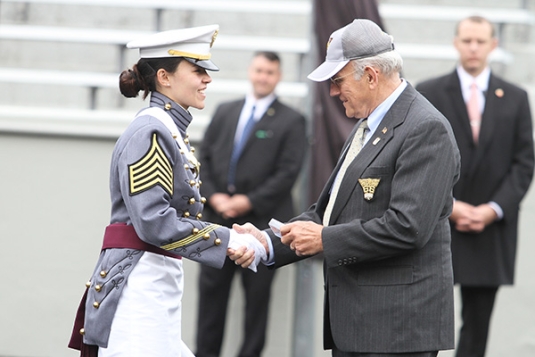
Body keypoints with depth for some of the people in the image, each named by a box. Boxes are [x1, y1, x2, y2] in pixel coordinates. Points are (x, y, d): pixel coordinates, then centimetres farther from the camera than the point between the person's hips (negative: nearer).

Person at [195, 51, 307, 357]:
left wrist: (249, 201, -13)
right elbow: (205, 158, 12)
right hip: (219, 220, 4)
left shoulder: (291, 121, 0)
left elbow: (288, 172, -7)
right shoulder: (225, 112, 14)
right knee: (212, 289, 4)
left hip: (261, 221, -4)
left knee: (257, 294, 1)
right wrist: (213, 196, -4)